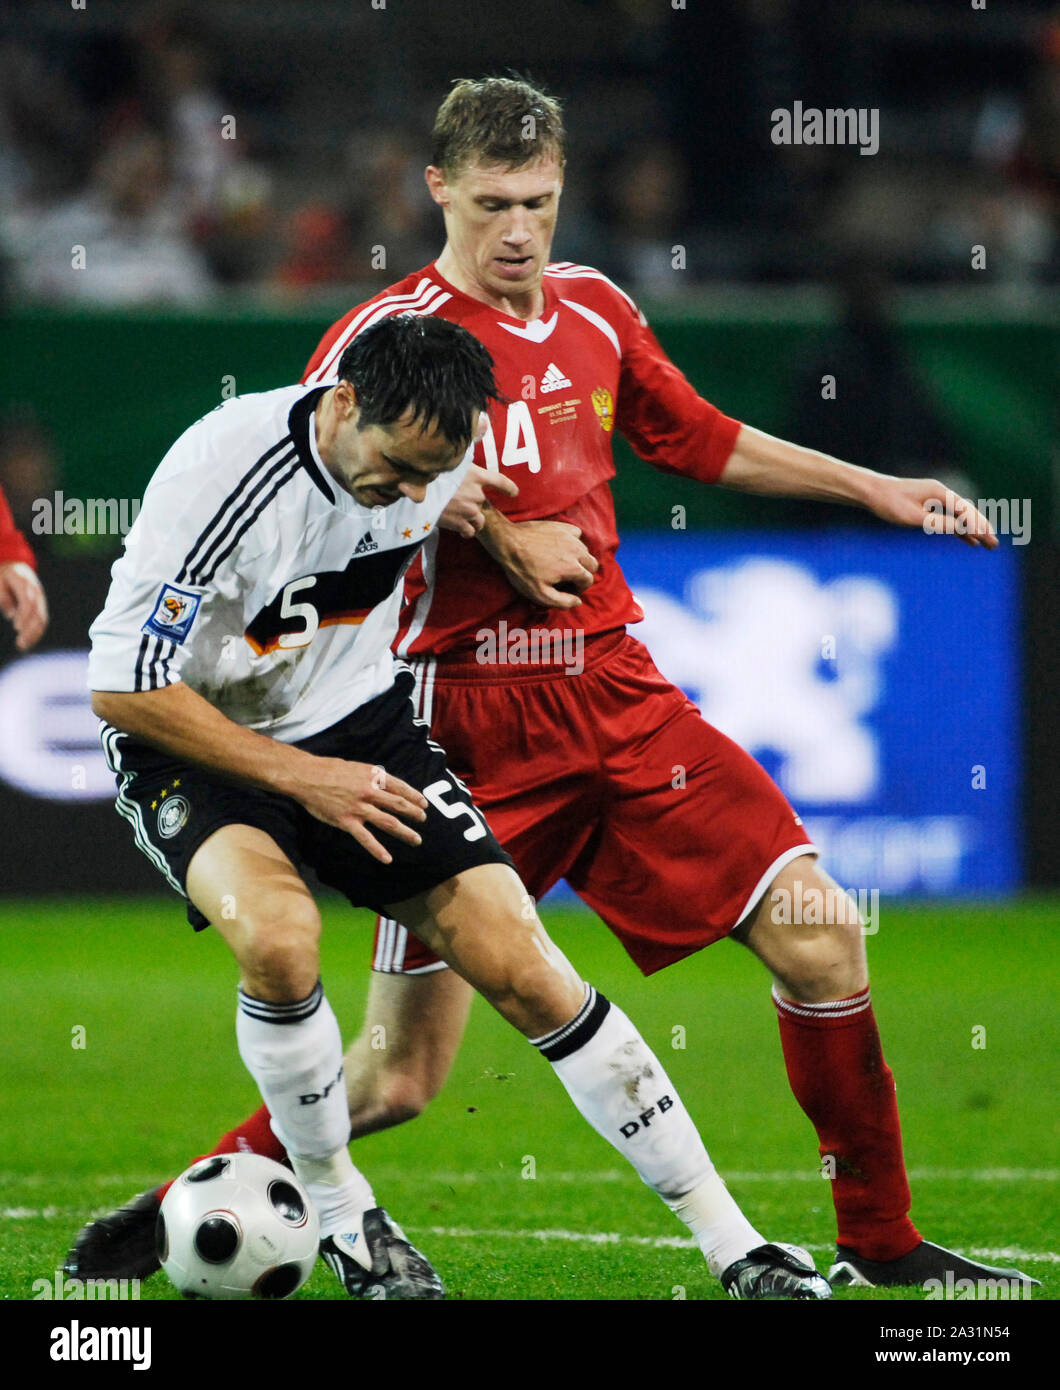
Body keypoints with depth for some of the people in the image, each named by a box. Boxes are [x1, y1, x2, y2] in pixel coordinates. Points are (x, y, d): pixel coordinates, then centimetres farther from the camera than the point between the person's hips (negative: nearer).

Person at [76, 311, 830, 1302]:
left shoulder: (440, 450, -11)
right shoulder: (224, 472, -29)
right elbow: (121, 687, -25)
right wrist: (300, 778, -23)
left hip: (360, 728, 4)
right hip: (193, 749, -4)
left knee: (525, 972, -9)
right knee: (279, 936, -35)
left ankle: (736, 1249, -3)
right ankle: (339, 1215, -10)